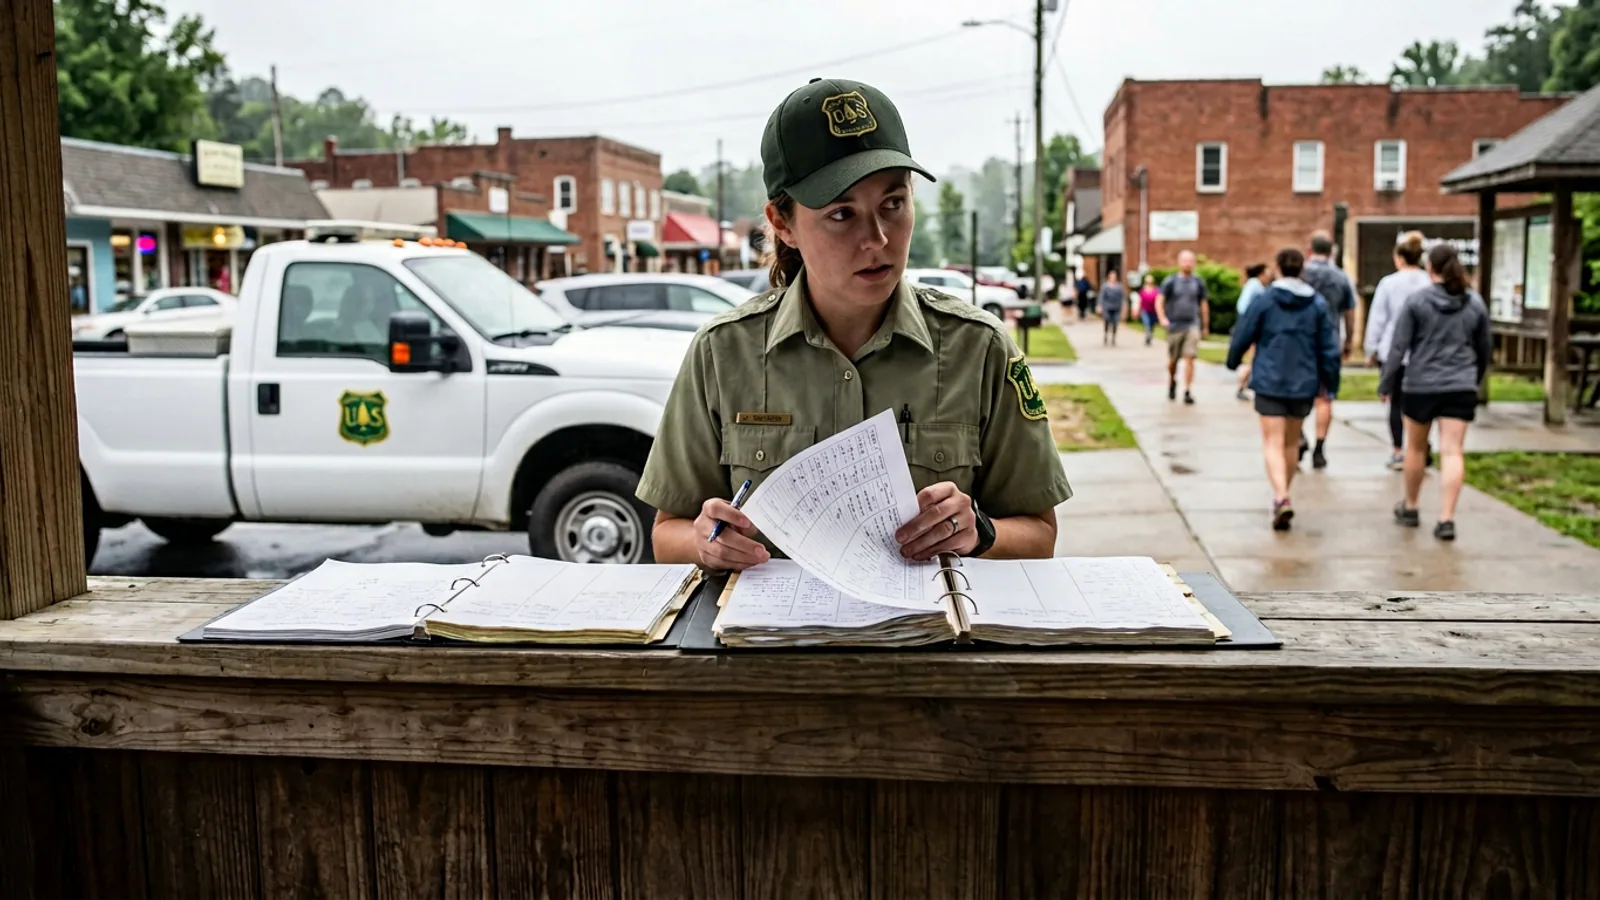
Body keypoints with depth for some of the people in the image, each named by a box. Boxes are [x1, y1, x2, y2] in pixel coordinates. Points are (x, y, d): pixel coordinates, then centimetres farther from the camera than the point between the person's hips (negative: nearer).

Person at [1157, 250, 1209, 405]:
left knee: (1189, 358, -11)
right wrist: (1162, 319, -17)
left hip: (1192, 325, 1)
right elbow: (1159, 301, -3)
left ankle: (1188, 391, -9)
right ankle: (1172, 382, 37)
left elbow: (1204, 304, 15)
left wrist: (1205, 326, 18)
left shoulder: (1198, 282, 7)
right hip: (1174, 326, -1)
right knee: (1173, 360, 9)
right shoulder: (1170, 281, 0)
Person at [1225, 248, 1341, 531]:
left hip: (1270, 383, -3)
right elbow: (1329, 348, 2)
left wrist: (1233, 361, 18)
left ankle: (1282, 497, -22)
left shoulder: (1264, 300, -6)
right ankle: (1282, 496, 29)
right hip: (1304, 384, 3)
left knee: (1273, 443, -3)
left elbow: (1242, 336, -2)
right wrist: (1330, 383, 10)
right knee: (1292, 442, 18)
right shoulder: (1318, 304, 2)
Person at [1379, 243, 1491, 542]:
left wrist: (1386, 384, -1)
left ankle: (1410, 508, 29)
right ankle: (1446, 519, -8)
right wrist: (1476, 378, 29)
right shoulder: (1475, 303, 4)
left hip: (1420, 385, -1)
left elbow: (1399, 346, -8)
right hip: (1460, 387, 2)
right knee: (1452, 451, -2)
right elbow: (1484, 348, 13)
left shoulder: (1416, 301, -6)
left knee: (1416, 447, 15)